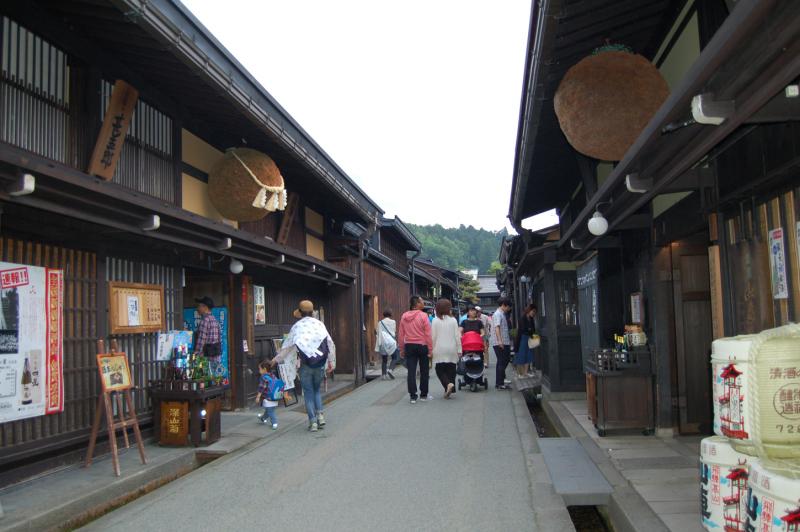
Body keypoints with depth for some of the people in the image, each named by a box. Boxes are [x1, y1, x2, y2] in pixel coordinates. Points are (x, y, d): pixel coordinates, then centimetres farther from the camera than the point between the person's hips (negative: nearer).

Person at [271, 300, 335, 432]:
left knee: (308, 393, 8)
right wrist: (332, 362, 11)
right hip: (320, 365, 2)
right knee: (316, 390, 19)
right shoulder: (319, 324, 5)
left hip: (306, 365, -1)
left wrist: (275, 360, 22)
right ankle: (320, 414, 3)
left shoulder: (296, 327, 2)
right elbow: (330, 344, 3)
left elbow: (286, 347, 8)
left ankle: (313, 421, 4)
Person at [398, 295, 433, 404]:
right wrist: (430, 349, -8)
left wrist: (402, 349, 13)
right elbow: (428, 334, -13)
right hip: (422, 346, -3)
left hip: (409, 346, 3)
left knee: (411, 372, 2)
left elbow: (400, 335, 6)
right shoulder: (423, 316, -11)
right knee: (424, 371, 10)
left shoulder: (404, 316, 3)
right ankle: (424, 395, 19)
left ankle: (413, 396, -1)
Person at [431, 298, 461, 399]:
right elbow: (457, 336, 0)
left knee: (440, 370, 5)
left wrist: (432, 349, 5)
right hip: (451, 350, 2)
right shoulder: (453, 320, -1)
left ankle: (448, 384, -19)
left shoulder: (435, 320, -5)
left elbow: (433, 336, -5)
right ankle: (449, 390, 8)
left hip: (440, 350, -2)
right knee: (451, 370, 10)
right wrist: (459, 350, 6)